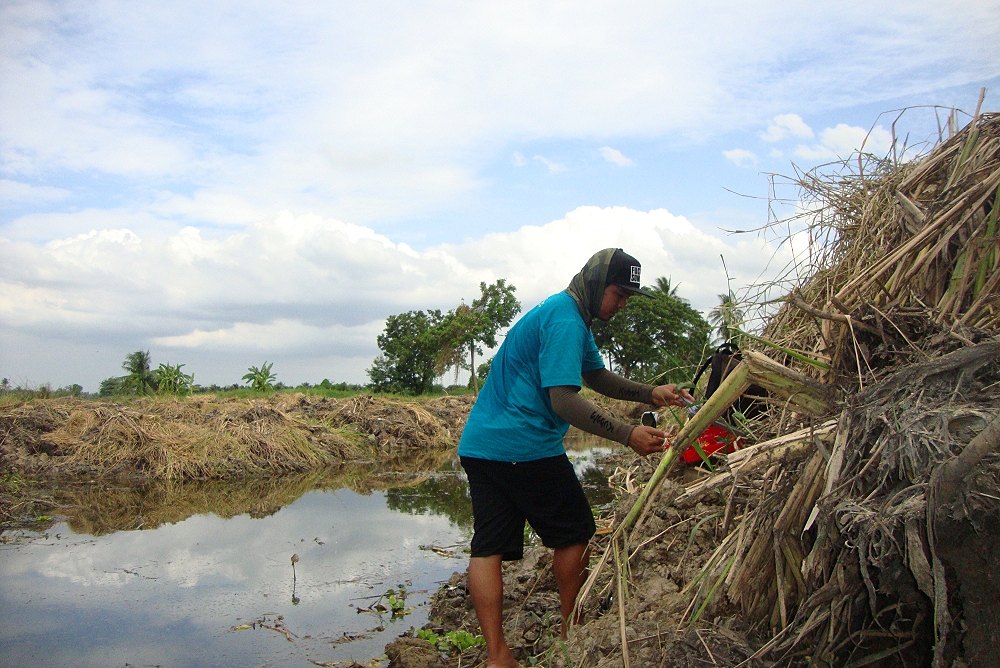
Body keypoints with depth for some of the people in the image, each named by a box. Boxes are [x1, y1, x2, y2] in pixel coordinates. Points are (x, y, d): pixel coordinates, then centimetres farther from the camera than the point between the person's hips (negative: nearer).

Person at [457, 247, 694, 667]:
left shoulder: (568, 316, 19)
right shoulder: (565, 321, -15)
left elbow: (598, 377, 25)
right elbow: (563, 400, -22)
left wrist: (651, 394, 13)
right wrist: (628, 435, -22)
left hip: (479, 445, 10)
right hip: (524, 448, -10)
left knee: (488, 547, 3)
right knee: (574, 534, 8)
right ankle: (571, 633, 22)